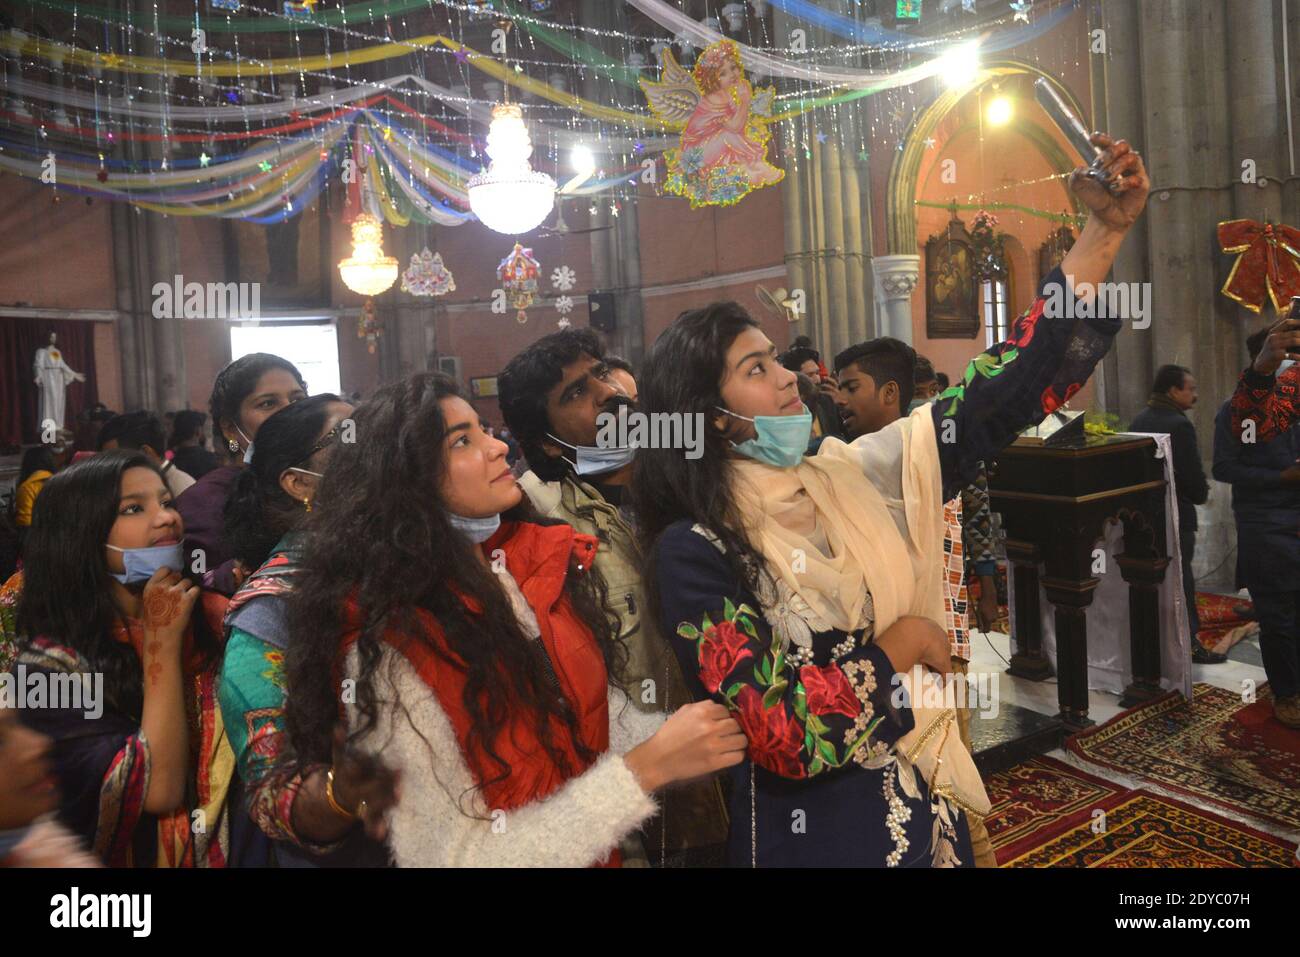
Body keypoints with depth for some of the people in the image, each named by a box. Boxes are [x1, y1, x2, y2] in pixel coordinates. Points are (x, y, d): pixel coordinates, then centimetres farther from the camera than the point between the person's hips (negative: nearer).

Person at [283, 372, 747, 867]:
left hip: (599, 849, 5)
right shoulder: (386, 651, -25)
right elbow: (461, 855, -24)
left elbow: (597, 715, 1)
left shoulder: (535, 558, -9)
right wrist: (646, 769, -29)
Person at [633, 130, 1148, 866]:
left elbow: (1001, 398, -5)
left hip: (931, 799, 6)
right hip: (818, 825, -5)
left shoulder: (852, 474, -3)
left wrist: (1107, 231, -9)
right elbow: (783, 737, -24)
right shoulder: (694, 551, -19)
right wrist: (900, 643, -15)